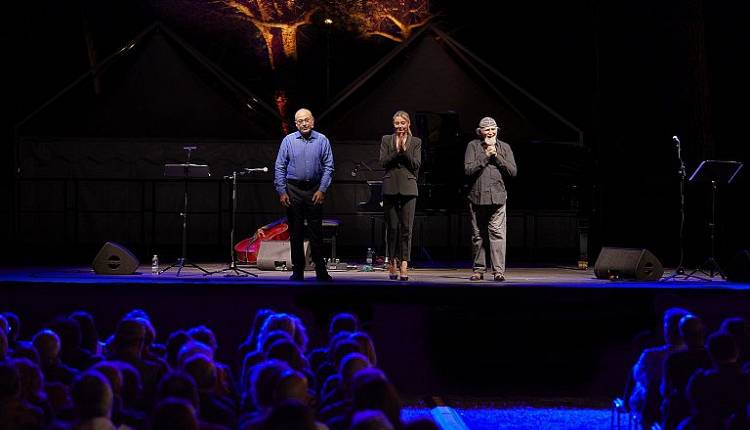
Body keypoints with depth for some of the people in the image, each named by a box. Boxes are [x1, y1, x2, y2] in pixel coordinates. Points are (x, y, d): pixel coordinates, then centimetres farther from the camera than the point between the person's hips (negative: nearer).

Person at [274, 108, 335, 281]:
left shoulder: (322, 141, 2)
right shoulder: (288, 141, 2)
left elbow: (328, 167, 1)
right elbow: (280, 167, 2)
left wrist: (322, 190, -7)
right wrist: (281, 192, -4)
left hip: (315, 190, 0)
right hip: (293, 189, 0)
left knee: (316, 231, 1)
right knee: (295, 232, 4)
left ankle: (320, 270, 7)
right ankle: (297, 270, 10)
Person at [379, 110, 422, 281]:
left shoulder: (415, 142, 8)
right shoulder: (386, 140, 10)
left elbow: (416, 165, -1)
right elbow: (383, 162, 0)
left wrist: (404, 150, -11)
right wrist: (396, 151, -12)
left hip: (408, 188, -1)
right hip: (390, 188, 1)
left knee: (406, 227, -6)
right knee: (392, 227, 3)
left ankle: (404, 264, -8)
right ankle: (393, 262, 12)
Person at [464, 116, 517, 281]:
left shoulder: (504, 147, 10)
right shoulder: (473, 146, 5)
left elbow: (513, 171, 1)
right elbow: (468, 169, -6)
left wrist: (496, 156, -6)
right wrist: (486, 156, -10)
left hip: (497, 198, -1)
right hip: (477, 197, 1)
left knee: (497, 233, -11)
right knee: (478, 235, 7)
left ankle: (498, 270, -13)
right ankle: (479, 269, 16)